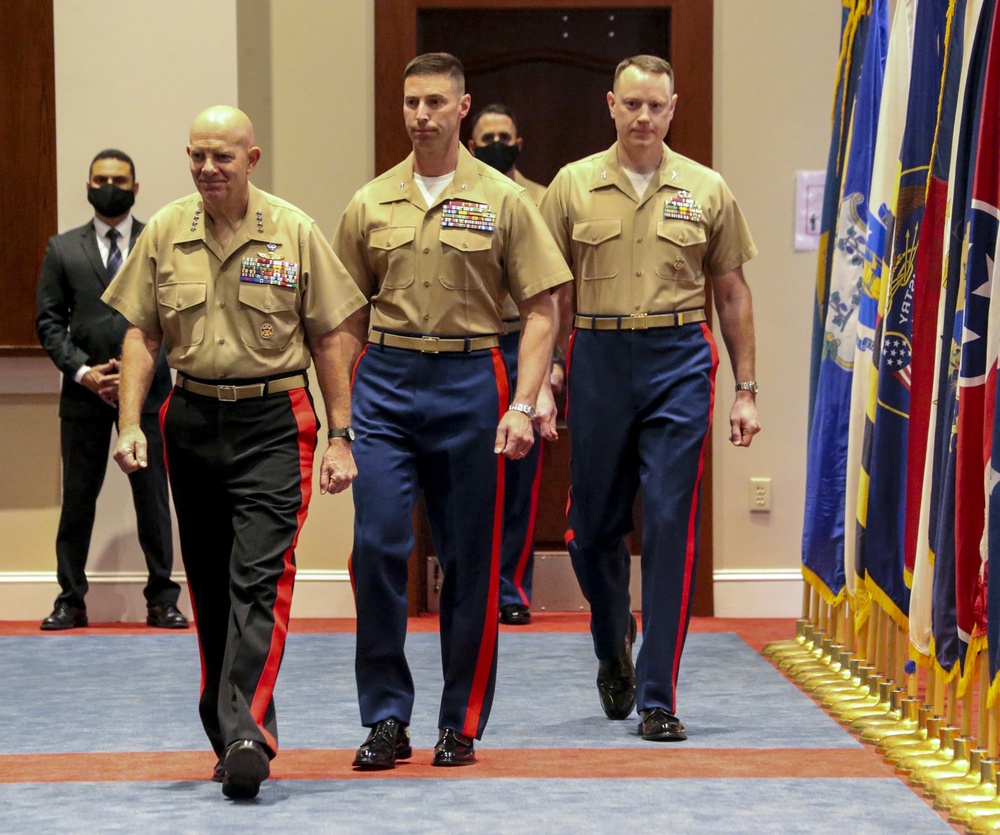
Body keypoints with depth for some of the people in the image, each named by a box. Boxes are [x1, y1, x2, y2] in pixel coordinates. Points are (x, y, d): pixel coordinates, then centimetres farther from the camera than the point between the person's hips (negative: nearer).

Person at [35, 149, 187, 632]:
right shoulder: (63, 249, 9)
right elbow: (49, 320, 6)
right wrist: (83, 370, -8)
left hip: (147, 389, -1)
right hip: (84, 393, 1)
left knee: (153, 496, 2)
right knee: (77, 496, 4)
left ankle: (161, 599, 9)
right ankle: (71, 600, 11)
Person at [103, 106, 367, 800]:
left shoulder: (294, 233, -2)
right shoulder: (165, 234, 4)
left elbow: (328, 340, 1)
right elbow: (141, 334, 7)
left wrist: (340, 437, -1)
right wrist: (130, 424, -4)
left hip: (274, 421, -3)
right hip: (192, 422, 4)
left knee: (259, 579, -15)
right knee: (209, 585, 11)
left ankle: (245, 734, -21)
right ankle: (231, 732, 24)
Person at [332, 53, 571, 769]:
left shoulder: (503, 200, 1)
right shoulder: (370, 205, 7)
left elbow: (540, 310, 0)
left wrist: (524, 405, -10)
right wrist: (338, 407, 7)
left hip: (470, 381, -1)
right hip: (385, 381, 1)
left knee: (470, 560, 3)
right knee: (378, 544, -7)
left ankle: (462, 725, 14)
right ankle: (386, 718, 2)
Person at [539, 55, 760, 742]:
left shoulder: (706, 190, 6)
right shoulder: (573, 186, 5)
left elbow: (732, 292, 10)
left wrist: (746, 390, 7)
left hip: (679, 360, -1)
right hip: (598, 358, 1)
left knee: (671, 525, -6)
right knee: (594, 524, 8)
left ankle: (657, 697, -2)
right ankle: (614, 653, 36)